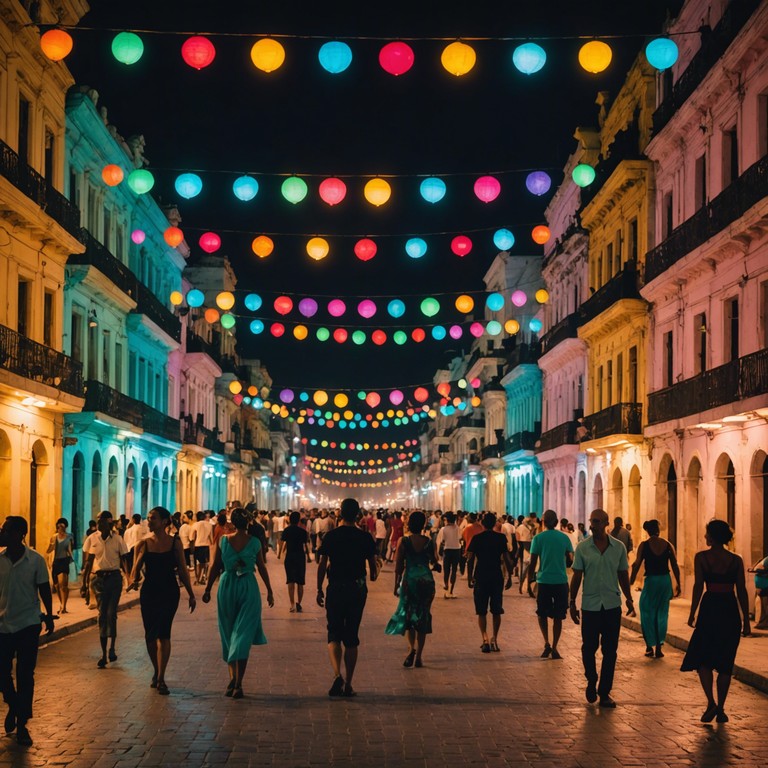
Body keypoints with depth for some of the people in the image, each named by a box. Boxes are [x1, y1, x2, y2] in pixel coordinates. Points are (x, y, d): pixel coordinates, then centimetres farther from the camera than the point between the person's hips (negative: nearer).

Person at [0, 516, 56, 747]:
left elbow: (44, 589, 1)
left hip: (28, 625, -2)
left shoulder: (36, 560, -9)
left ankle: (21, 724, 11)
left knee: (25, 675, 0)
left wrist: (49, 616, 4)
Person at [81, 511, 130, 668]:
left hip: (114, 577, -1)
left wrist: (129, 577, -12)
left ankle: (112, 648, 5)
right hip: (99, 578, 1)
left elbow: (123, 560, 2)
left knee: (111, 613, -7)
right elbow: (89, 562, 9)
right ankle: (103, 653, 5)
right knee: (102, 614, 1)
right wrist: (84, 582, 6)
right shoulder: (92, 539, 3)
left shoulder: (117, 539, -1)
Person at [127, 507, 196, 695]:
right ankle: (157, 672, 29)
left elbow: (182, 570, 5)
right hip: (149, 593, 2)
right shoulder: (143, 544, 3)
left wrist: (191, 595, 5)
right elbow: (136, 569, 3)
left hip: (169, 593, -2)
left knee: (163, 633, -12)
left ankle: (160, 679, -10)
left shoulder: (175, 543, 1)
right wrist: (133, 581, -20)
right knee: (150, 635, 9)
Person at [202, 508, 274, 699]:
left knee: (229, 634, 17)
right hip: (248, 589, -1)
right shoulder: (255, 542, -6)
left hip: (227, 588, 1)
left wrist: (208, 590, 9)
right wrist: (269, 591, 13)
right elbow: (262, 568, 2)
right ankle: (238, 684, -8)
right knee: (243, 636, 0)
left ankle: (233, 678, 14)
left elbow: (215, 567, -1)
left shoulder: (223, 540, -4)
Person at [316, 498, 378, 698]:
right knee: (351, 636, 9)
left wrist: (319, 589, 4)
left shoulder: (330, 536, -5)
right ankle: (348, 684, 11)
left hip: (336, 588, -1)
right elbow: (373, 564, 4)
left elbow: (322, 565, -5)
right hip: (358, 589, 1)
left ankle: (337, 674, -16)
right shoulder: (365, 537, -2)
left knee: (334, 634, 7)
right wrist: (373, 575, 27)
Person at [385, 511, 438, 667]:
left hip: (409, 580, -2)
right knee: (423, 616, 8)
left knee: (408, 614, 10)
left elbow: (398, 565, -6)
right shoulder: (429, 542, -1)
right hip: (427, 580, 2)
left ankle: (411, 648, -14)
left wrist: (396, 584, 2)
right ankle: (418, 656, 8)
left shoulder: (404, 542, -7)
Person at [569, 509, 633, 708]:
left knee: (610, 650, 3)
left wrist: (629, 598, 2)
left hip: (612, 605, 1)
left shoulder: (619, 547, 1)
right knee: (589, 647, 4)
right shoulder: (583, 547, -2)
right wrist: (572, 602, 0)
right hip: (590, 605, -1)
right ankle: (591, 682, 29)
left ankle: (604, 692, 13)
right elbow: (576, 576, 2)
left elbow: (623, 574, 10)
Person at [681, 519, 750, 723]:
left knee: (702, 659, 9)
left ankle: (711, 702, -8)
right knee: (725, 663, 11)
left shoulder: (701, 557, -3)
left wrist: (692, 613, -3)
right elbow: (742, 591, 3)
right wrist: (746, 620, 7)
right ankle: (721, 709, 13)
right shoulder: (736, 560, 4)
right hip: (731, 611, 2)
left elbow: (698, 586, -8)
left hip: (710, 608, -2)